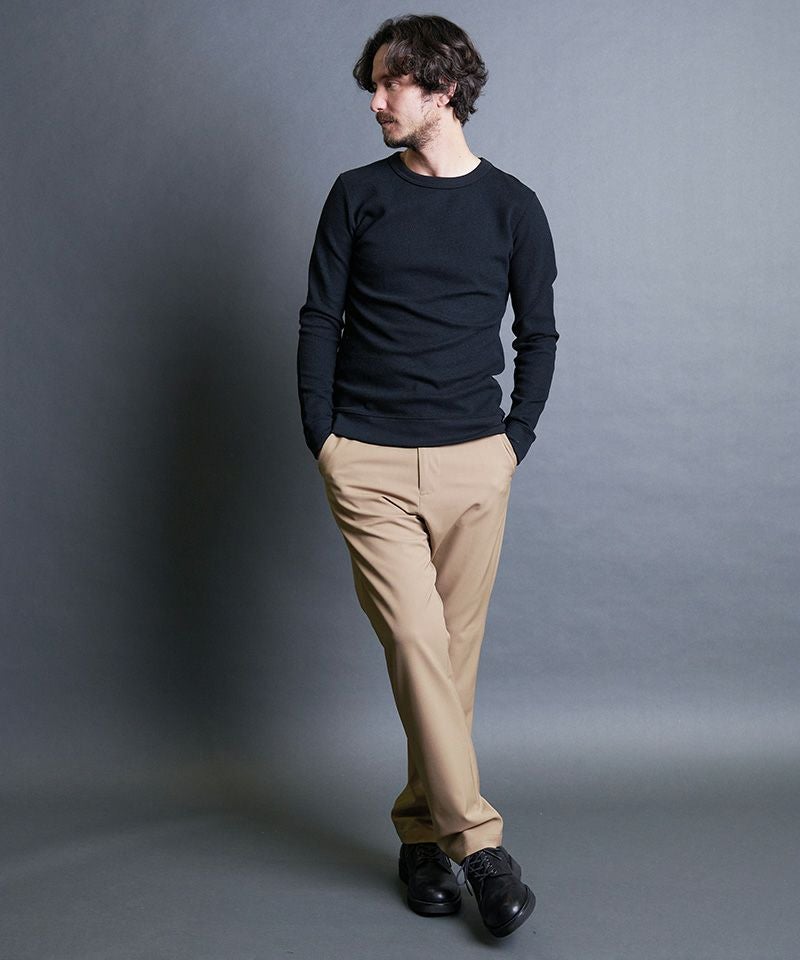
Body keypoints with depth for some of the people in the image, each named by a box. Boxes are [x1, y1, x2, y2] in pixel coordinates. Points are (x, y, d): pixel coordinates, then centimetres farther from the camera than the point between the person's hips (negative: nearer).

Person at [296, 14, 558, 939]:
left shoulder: (511, 204, 8)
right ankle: (478, 842, -3)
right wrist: (321, 435, 0)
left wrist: (517, 436, 3)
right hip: (369, 465, -1)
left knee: (455, 653, 4)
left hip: (473, 463, 1)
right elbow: (319, 320, 8)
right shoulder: (358, 195, 8)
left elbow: (538, 333, 12)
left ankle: (423, 831, 20)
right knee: (418, 644, -10)